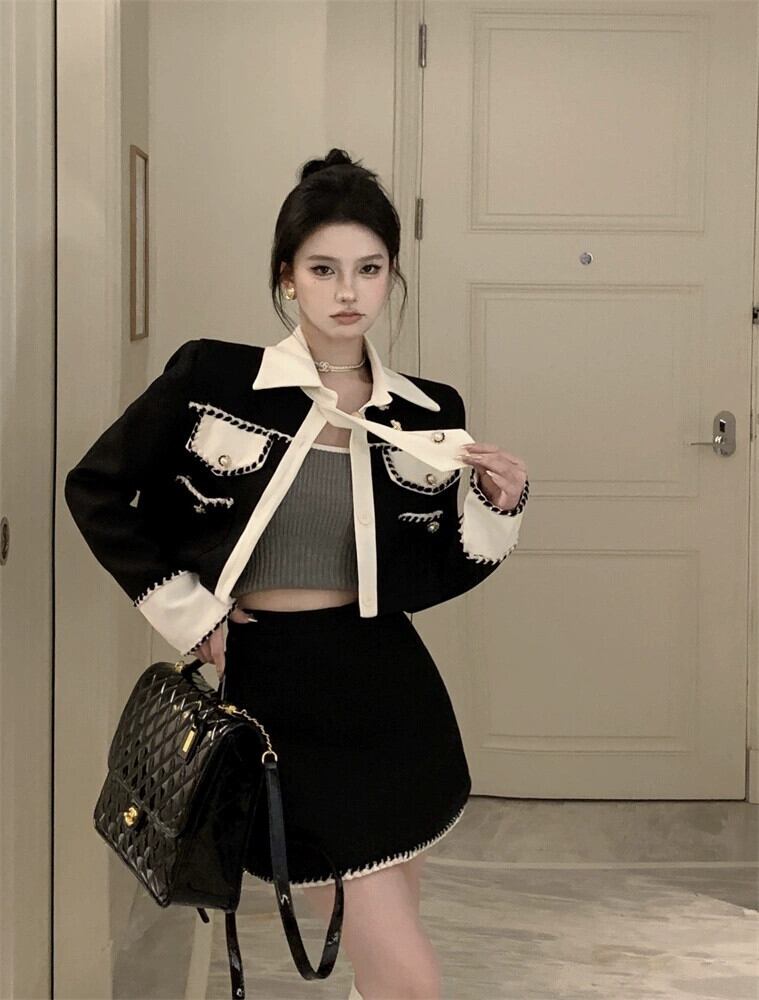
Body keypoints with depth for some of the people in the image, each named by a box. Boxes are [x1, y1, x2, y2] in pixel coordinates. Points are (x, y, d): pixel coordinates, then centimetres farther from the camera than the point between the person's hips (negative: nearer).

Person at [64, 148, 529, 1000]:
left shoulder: (429, 415, 3)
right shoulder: (213, 380, -6)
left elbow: (431, 578, 9)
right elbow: (95, 490, 2)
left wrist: (497, 509, -8)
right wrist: (186, 612, -3)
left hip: (391, 691, 4)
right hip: (276, 691, -4)